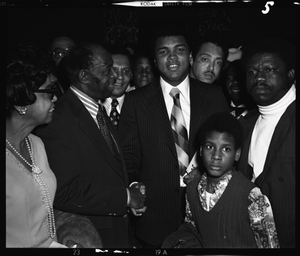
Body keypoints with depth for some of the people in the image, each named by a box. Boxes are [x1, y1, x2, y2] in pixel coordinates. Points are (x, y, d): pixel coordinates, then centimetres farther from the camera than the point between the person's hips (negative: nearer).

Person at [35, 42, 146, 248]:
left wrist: (132, 189, 0)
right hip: (88, 236, -7)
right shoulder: (59, 120, -22)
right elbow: (65, 191, -25)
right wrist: (125, 197, -20)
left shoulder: (99, 109, 6)